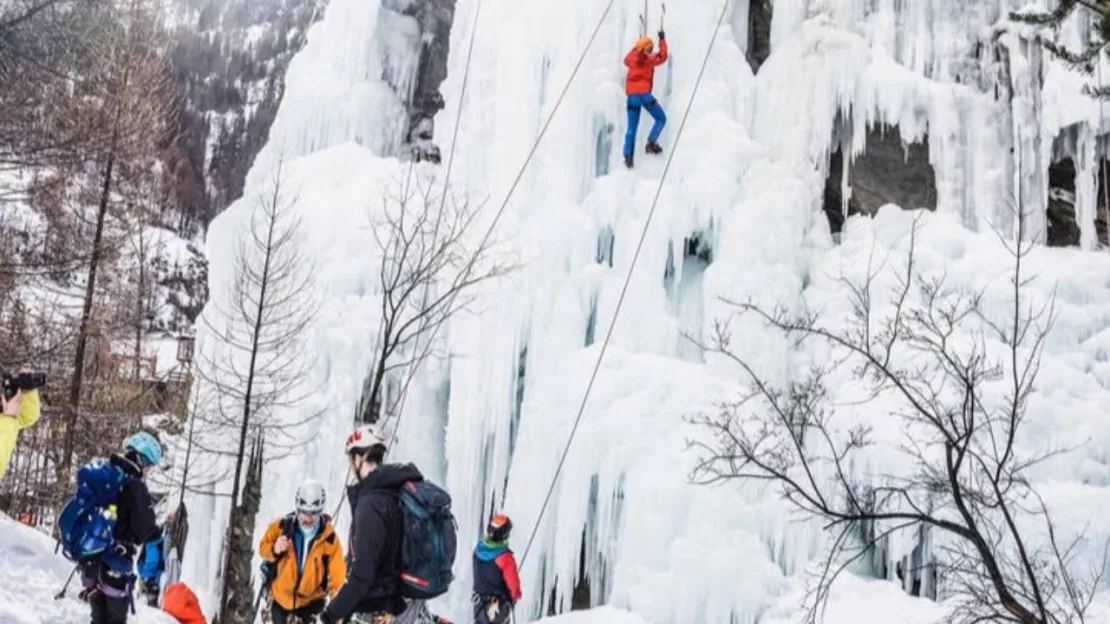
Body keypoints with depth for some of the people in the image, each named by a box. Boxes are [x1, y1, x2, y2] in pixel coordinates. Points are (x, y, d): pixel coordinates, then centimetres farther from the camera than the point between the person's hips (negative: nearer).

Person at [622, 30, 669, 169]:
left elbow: (626, 60, 34)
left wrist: (636, 48, 44)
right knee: (661, 118, 10)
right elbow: (662, 57, 15)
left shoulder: (631, 58, 8)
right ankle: (651, 143, -9)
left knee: (631, 128, 7)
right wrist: (662, 40, 25)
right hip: (644, 94, -5)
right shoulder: (648, 59, -3)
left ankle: (628, 156, -3)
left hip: (631, 96, 5)